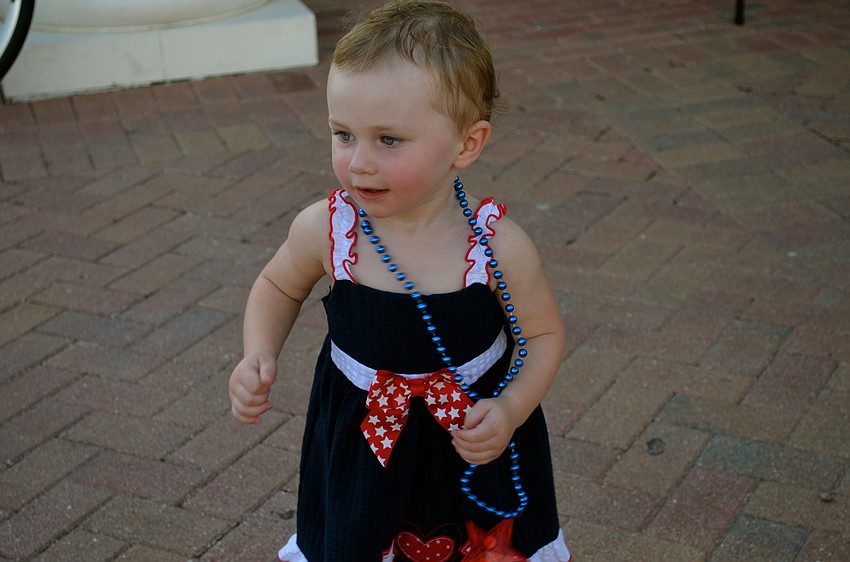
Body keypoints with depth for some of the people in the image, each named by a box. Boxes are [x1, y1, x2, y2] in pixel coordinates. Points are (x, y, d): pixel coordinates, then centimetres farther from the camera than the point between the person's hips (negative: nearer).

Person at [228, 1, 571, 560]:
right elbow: (279, 286, 4)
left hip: (473, 435, -1)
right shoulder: (324, 230, -18)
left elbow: (543, 333, -7)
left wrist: (511, 410, -22)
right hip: (361, 439, 1)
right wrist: (260, 357, -12)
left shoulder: (498, 247, -23)